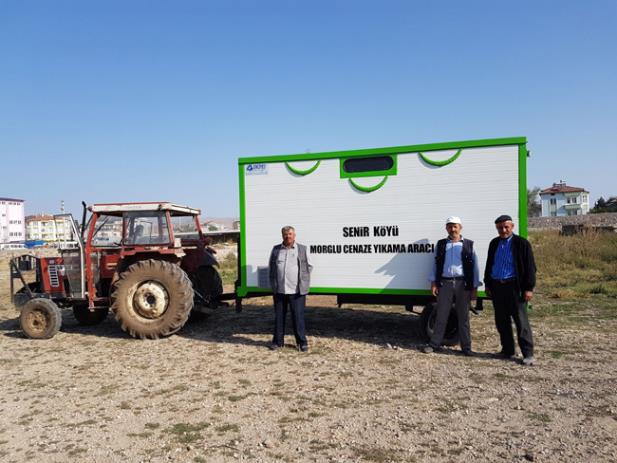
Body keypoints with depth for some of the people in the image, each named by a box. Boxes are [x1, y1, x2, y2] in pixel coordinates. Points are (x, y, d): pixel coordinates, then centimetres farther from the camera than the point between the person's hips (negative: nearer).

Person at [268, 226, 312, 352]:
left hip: (297, 290, -2)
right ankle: (277, 341, 20)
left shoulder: (303, 249, 3)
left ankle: (302, 342, 10)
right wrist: (273, 282, 13)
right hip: (279, 290, 3)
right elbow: (271, 267, 19)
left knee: (298, 316, 0)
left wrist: (303, 279, 7)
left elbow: (309, 266, 12)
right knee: (279, 316, 9)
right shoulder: (276, 249, 10)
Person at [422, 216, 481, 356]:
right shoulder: (441, 244, 10)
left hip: (462, 284, -1)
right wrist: (433, 282, 1)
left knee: (463, 317, 5)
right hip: (445, 283, 1)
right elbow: (436, 264, 10)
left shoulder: (468, 245, 6)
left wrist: (474, 288, 0)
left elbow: (474, 267, 4)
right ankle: (434, 344, 11)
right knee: (441, 315, 3)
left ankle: (466, 347, 13)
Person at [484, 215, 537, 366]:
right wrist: (488, 284, 16)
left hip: (514, 286, -6)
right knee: (501, 321, 11)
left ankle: (528, 354, 4)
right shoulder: (494, 243, 13)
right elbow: (489, 265, 20)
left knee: (521, 321, -3)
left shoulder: (521, 243, -4)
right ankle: (507, 350, 22)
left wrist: (528, 288, -11)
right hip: (497, 287, 6)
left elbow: (530, 267, -6)